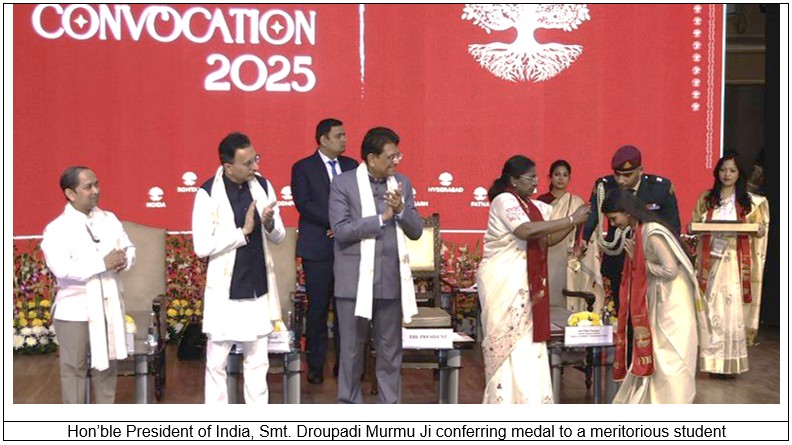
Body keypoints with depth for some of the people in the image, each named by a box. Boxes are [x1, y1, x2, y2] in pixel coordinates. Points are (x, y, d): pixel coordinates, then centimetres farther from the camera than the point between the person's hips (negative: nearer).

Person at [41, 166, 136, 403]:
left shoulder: (110, 219, 7)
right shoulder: (57, 229, -11)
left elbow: (129, 248, 11)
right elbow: (61, 268, -24)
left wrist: (124, 260, -14)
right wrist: (103, 263, -25)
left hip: (109, 306, 5)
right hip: (75, 310, -5)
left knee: (107, 364, 15)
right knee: (74, 368, 5)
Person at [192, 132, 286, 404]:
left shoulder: (262, 186, 1)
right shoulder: (208, 194, -13)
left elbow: (279, 237, 6)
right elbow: (202, 246, -17)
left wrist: (269, 223, -17)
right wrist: (243, 231, -20)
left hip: (258, 289, 4)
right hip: (225, 292, -4)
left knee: (257, 363, 14)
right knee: (217, 363, 7)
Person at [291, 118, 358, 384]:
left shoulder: (351, 166, 13)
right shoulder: (303, 168, 0)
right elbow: (303, 204, -10)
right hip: (318, 249, -3)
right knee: (318, 309, 0)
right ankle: (316, 366, 9)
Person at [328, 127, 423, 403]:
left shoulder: (402, 183, 7)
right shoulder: (343, 183, -5)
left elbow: (416, 231, 6)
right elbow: (341, 230, -15)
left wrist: (401, 210, -13)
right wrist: (382, 217, -16)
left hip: (392, 280, 4)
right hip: (355, 281, -3)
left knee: (391, 351, 10)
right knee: (352, 350, 7)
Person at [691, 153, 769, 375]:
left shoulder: (749, 202, 7)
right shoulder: (706, 199, 10)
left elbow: (758, 228, 9)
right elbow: (696, 223, 13)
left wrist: (759, 231, -14)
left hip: (735, 263, -1)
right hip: (711, 262, 1)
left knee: (733, 308, -5)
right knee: (713, 310, -1)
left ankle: (731, 362, 1)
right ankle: (714, 361, 4)